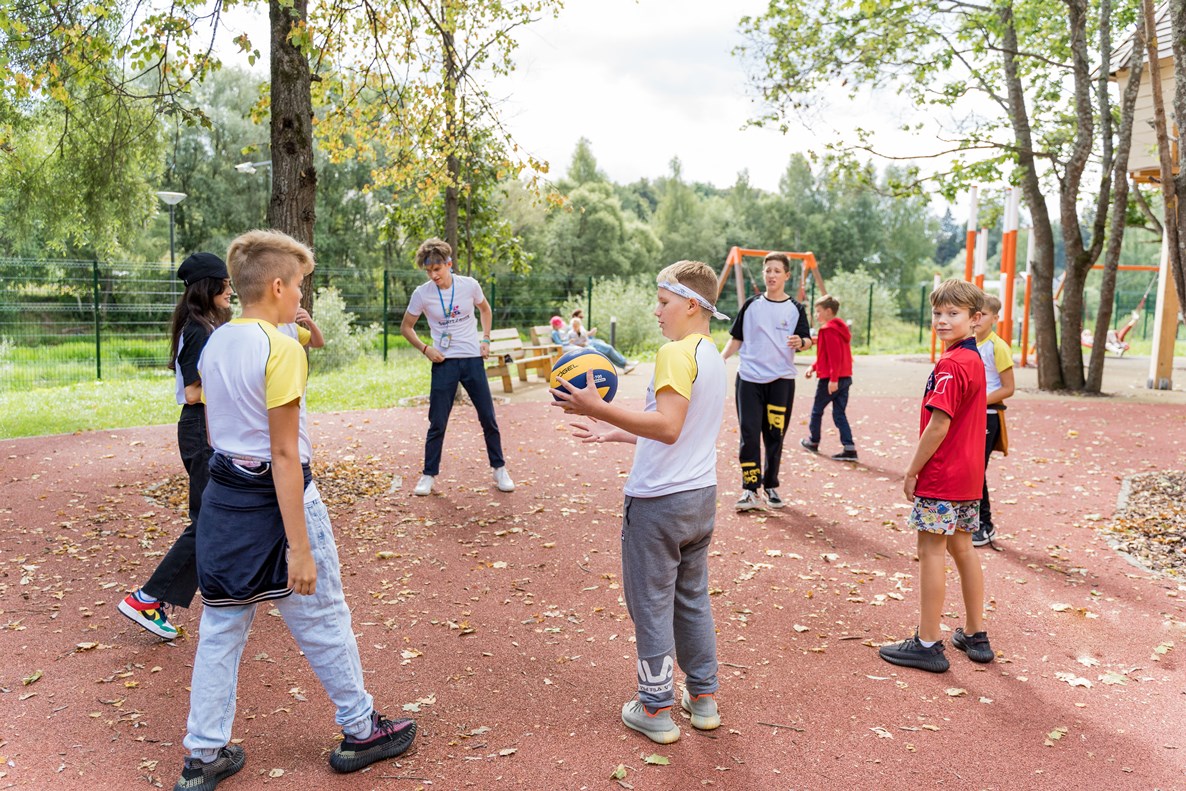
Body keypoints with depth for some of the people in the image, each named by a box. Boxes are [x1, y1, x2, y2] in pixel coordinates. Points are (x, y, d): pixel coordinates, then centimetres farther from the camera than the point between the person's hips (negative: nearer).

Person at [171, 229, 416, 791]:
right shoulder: (281, 349, -18)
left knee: (220, 629, 15)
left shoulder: (214, 345, 6)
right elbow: (284, 454, -22)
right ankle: (359, 730, 27)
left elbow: (213, 432, 14)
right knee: (324, 622, 9)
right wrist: (300, 548, -20)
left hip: (222, 496, 8)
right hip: (276, 497, -7)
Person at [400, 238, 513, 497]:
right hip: (444, 362, -1)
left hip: (473, 359, 1)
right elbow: (406, 327, 5)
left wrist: (486, 339, 5)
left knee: (488, 418, 6)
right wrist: (424, 348, -9)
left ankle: (499, 469, 22)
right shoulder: (422, 294, -8)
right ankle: (429, 475, 16)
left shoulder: (469, 285, -5)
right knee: (437, 424, 1)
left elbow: (485, 309, 15)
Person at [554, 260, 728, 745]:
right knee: (692, 599, 19)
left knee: (651, 605, 5)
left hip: (658, 501, -9)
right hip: (700, 496, 9)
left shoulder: (676, 353, -17)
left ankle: (656, 710, 17)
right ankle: (703, 698, 29)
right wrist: (616, 434, 20)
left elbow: (668, 427, -29)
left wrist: (599, 408, -30)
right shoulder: (712, 356, 12)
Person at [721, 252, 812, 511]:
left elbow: (807, 340, -2)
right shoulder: (751, 305, 7)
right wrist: (721, 359, -3)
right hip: (749, 378, 0)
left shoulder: (795, 309, 5)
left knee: (775, 436, 5)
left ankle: (771, 486, 19)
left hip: (782, 380, 0)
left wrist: (800, 342, -24)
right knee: (749, 434, -6)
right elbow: (737, 339, 10)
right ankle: (750, 490, -2)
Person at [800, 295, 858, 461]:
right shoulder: (840, 327, 15)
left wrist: (833, 379, -25)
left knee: (817, 410, 11)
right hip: (845, 377, 9)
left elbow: (834, 356, -23)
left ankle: (813, 441, 27)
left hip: (830, 379, -8)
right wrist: (814, 366, 19)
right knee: (839, 414, 7)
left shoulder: (828, 330, -15)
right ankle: (849, 449, -1)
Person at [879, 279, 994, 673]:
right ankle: (975, 635, 28)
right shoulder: (974, 359, 12)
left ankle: (927, 644, 6)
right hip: (968, 476, 9)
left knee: (932, 550, -2)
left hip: (941, 476, -9)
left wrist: (912, 471, -13)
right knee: (962, 548, 17)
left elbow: (938, 426, -22)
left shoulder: (950, 365, -19)